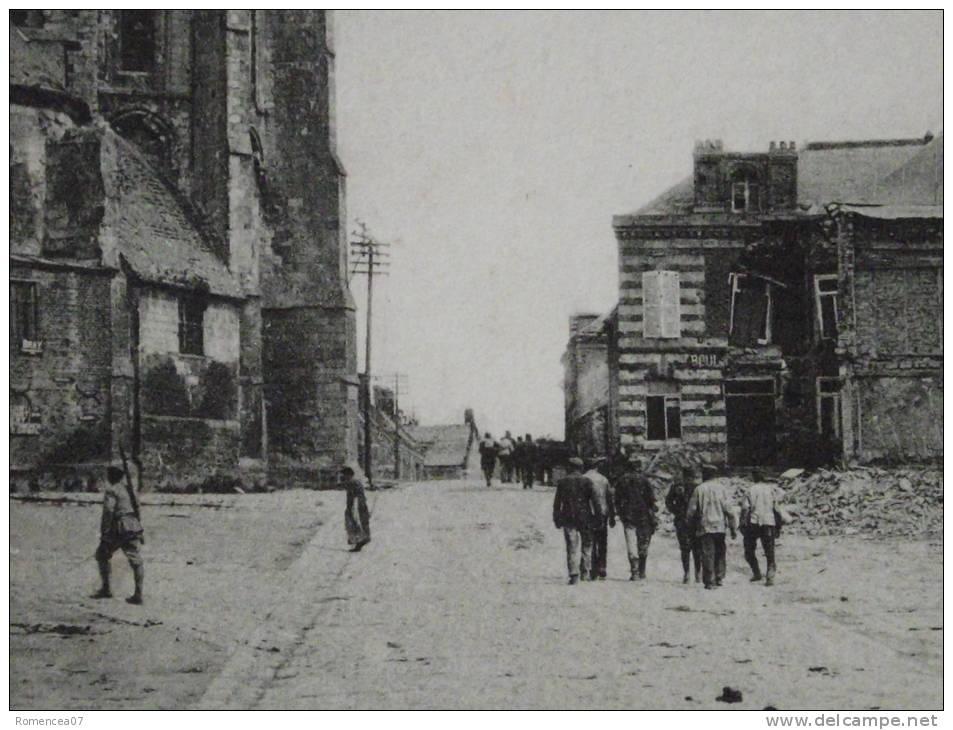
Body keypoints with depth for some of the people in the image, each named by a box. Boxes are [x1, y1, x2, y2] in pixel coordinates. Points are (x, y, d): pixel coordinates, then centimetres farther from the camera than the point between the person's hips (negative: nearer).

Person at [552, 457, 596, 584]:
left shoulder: (562, 482, 3)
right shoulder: (586, 482, -1)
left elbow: (557, 503, 4)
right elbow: (593, 501, -4)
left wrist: (556, 519, 10)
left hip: (568, 518, 1)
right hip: (584, 518, 0)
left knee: (572, 547, 0)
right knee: (586, 546, 14)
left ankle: (574, 574, -10)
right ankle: (585, 573, 15)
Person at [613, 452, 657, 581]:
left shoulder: (622, 480, 1)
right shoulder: (644, 479, -5)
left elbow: (617, 499, 6)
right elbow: (651, 499, -5)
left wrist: (619, 513, 15)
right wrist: (653, 517, 0)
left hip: (627, 517, 1)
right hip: (643, 516, -1)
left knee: (631, 545, 0)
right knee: (643, 545, 10)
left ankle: (634, 572, -9)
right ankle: (641, 572, 14)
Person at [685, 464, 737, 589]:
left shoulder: (699, 489, -1)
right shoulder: (721, 488, 2)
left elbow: (691, 510, -1)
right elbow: (728, 509, -1)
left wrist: (690, 523, 17)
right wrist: (733, 528, 3)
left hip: (705, 526, -1)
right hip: (720, 526, 1)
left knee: (708, 554, 0)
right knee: (720, 552, 14)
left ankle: (710, 581, -1)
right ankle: (719, 578, 11)